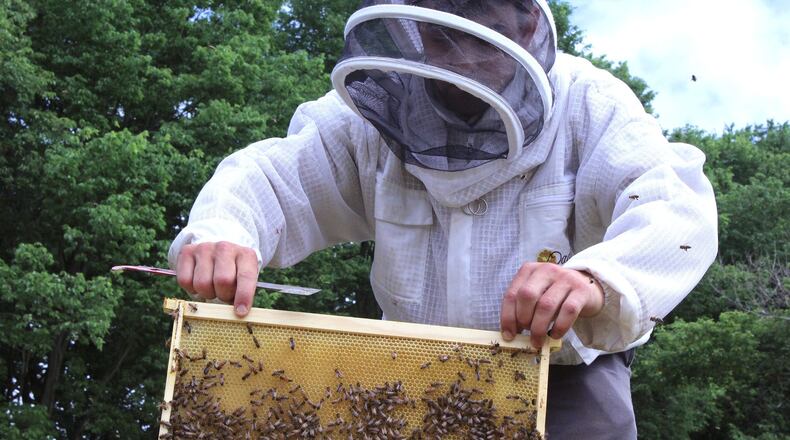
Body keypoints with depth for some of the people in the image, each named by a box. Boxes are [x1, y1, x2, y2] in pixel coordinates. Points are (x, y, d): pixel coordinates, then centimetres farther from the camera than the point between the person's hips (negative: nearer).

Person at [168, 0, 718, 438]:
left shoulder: (588, 105, -16)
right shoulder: (378, 117, -7)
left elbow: (675, 208, -31)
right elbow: (272, 177, -12)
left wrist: (598, 280, -54)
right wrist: (217, 233, -38)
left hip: (566, 379, -2)